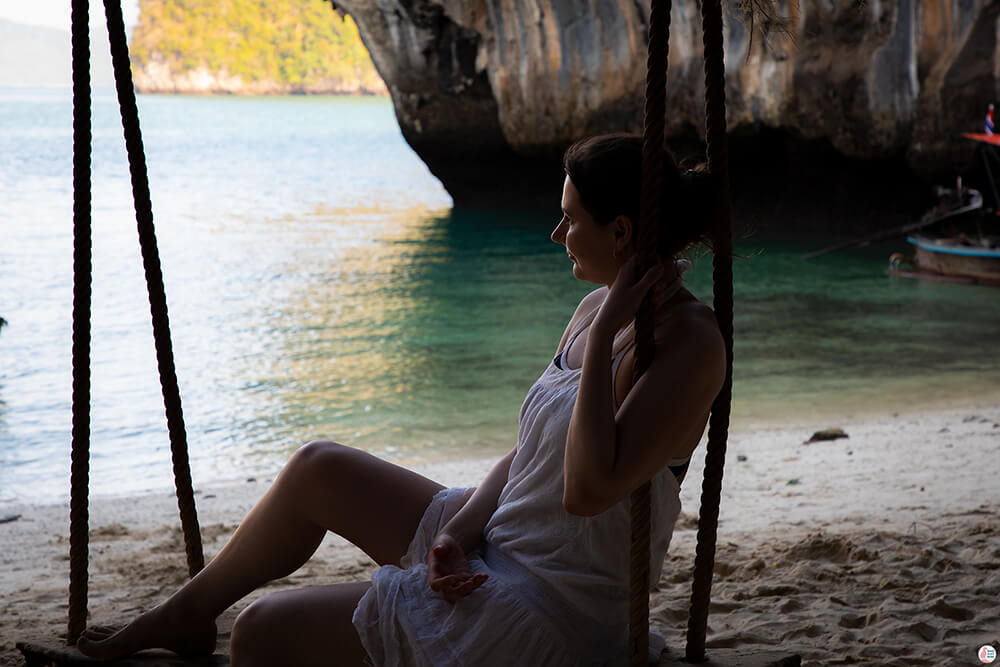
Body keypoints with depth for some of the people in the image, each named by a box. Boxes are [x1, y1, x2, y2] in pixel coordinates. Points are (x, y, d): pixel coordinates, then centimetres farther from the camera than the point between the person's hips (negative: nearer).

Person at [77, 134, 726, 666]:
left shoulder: (690, 340, -22)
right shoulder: (599, 309, 7)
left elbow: (588, 488, -32)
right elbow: (526, 459, 10)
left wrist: (603, 335, -27)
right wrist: (457, 535, -8)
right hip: (495, 558, 9)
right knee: (318, 469, 15)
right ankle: (189, 614, 34)